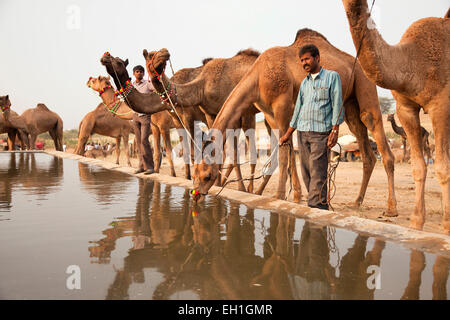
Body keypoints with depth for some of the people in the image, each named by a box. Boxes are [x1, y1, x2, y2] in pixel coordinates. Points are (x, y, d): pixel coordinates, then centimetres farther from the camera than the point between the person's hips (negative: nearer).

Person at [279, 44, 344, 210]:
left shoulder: (332, 76, 3)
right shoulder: (304, 83, 19)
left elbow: (337, 104, -3)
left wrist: (335, 130, -13)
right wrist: (288, 134, 20)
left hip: (321, 132, -6)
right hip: (302, 132, 6)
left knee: (317, 172, -12)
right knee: (306, 172, 3)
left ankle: (316, 206, -12)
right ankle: (320, 205, 10)